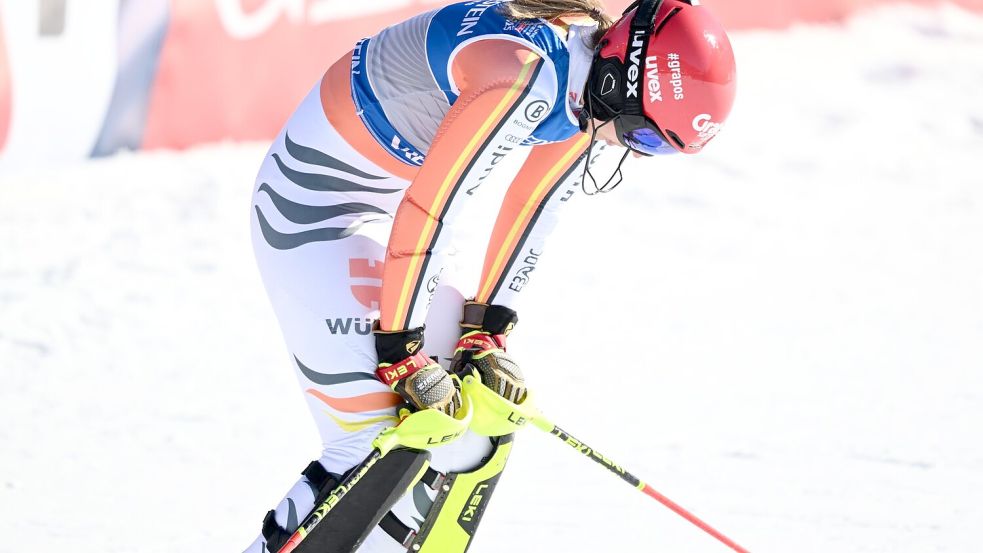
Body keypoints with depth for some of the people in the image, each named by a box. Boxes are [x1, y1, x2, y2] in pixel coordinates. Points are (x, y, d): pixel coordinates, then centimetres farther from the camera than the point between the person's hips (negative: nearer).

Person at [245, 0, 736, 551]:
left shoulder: (601, 79, -6)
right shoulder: (530, 75, -34)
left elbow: (532, 211, 4)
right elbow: (426, 212, -30)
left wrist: (486, 331, 1)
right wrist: (400, 353, -21)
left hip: (410, 172, 9)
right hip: (320, 193, -9)